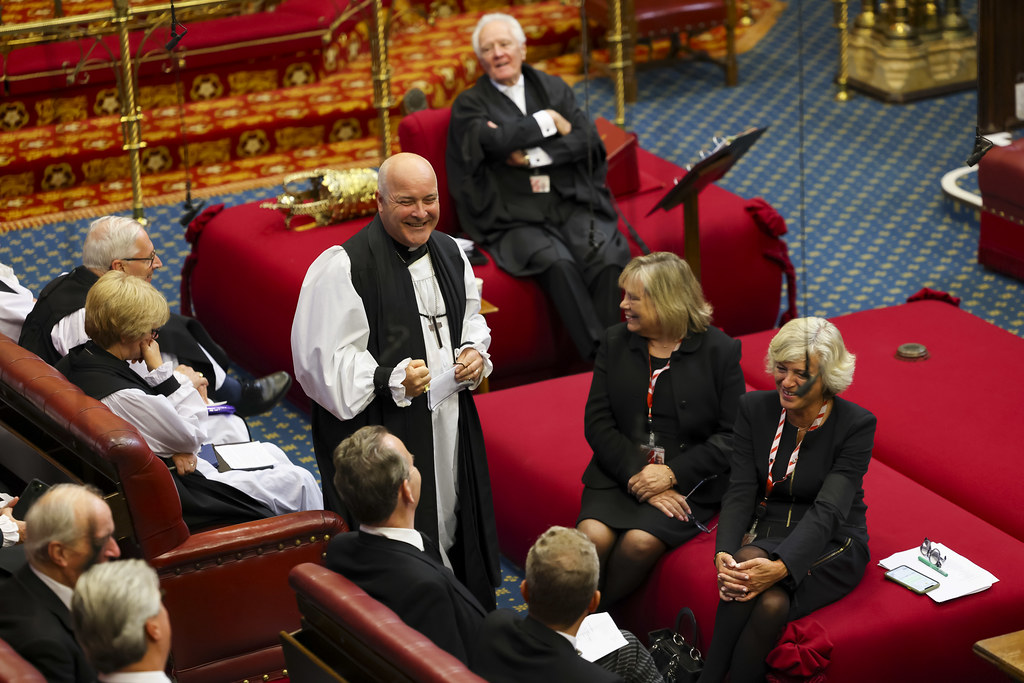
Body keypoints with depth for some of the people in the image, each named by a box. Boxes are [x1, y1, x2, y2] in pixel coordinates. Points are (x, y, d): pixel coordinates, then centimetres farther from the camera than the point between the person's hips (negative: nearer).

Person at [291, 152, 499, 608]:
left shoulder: (449, 253, 9)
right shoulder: (343, 267, -16)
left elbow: (471, 318, 24)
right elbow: (323, 358, -16)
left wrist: (474, 353, 2)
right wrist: (392, 379, -25)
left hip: (448, 425, 7)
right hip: (380, 430, -7)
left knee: (452, 533, 16)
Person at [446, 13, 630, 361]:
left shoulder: (553, 88, 18)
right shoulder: (469, 106, 9)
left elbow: (587, 140, 4)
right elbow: (496, 140, -12)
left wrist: (534, 157, -8)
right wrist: (549, 121, -1)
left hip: (573, 205, 3)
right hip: (515, 219, -3)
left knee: (610, 257, -29)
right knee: (557, 263, -33)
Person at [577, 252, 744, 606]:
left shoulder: (719, 351, -2)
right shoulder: (615, 343, 8)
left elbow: (732, 435, -4)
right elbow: (597, 423, 3)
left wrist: (672, 474, -15)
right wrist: (638, 477, -12)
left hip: (689, 480, -3)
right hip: (621, 471, 3)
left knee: (640, 542, -28)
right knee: (593, 536, -26)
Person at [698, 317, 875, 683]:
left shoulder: (856, 424, -13)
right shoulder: (755, 408, -2)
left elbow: (828, 511, -22)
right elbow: (740, 491, -7)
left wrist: (781, 567, -37)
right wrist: (724, 553, -26)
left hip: (833, 545, -3)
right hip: (768, 534, 3)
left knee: (771, 602, -34)